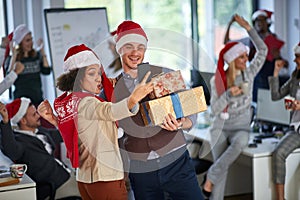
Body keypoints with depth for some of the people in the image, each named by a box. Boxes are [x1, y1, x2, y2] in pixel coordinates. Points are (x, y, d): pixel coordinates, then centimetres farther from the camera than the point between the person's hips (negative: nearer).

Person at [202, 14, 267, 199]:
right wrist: (228, 94, -26)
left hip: (241, 128, 1)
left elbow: (263, 50, -4)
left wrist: (248, 27, -9)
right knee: (222, 167, -17)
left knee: (241, 142, -34)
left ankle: (211, 177, -18)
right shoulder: (217, 80, -6)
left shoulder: (249, 73, -1)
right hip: (220, 128, -1)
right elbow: (214, 109, -9)